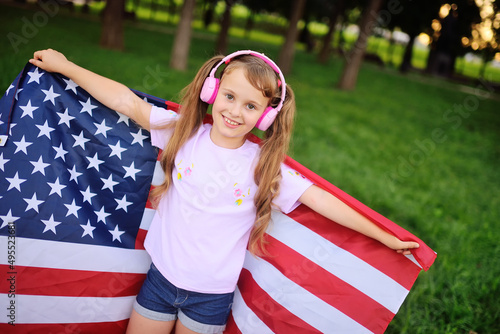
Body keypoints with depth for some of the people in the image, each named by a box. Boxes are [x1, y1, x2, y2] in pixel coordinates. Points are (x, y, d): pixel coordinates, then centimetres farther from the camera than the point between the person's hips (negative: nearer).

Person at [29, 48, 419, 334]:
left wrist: (387, 239, -8)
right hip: (161, 278, 2)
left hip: (212, 296, -1)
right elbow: (127, 102, -7)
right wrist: (65, 66, -6)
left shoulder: (265, 165, -10)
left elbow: (320, 199, -10)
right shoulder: (185, 132, -7)